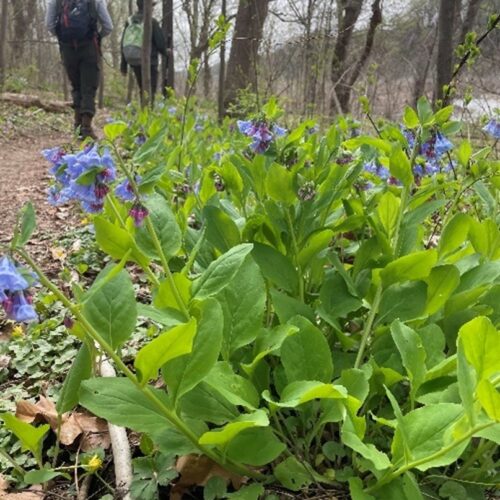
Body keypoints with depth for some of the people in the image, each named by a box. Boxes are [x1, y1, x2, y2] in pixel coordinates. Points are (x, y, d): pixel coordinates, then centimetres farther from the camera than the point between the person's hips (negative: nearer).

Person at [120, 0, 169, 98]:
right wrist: (165, 52, 12)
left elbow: (124, 44, 7)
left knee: (143, 89, 19)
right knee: (150, 90, -5)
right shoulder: (152, 22, -11)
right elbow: (160, 42, -11)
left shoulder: (129, 22, 5)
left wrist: (123, 65, 13)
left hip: (133, 62, 6)